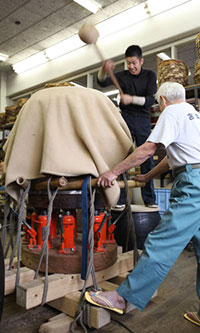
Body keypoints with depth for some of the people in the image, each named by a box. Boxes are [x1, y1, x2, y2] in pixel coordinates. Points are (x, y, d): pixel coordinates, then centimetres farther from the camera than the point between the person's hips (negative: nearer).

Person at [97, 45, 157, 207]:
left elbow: (151, 99, -6)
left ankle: (149, 199, 3)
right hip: (126, 119, 0)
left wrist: (132, 99, -21)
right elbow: (102, 82, -7)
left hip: (143, 120, 0)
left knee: (147, 159, -3)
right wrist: (104, 69, -28)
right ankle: (121, 198, -2)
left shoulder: (150, 75, 6)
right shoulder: (123, 75, 7)